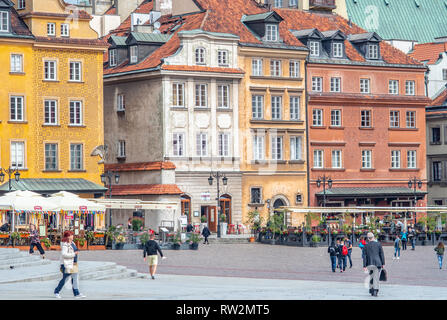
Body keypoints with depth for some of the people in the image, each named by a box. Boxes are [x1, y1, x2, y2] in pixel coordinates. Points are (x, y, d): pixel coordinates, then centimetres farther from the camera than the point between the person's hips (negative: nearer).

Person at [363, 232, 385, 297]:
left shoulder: (366, 246, 2)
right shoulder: (378, 244, -1)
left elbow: (365, 257, 1)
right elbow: (382, 254, 0)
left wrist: (364, 266, 2)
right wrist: (383, 263, 7)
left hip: (369, 264, 2)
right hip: (377, 264, -2)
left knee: (371, 277, 18)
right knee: (376, 278, -1)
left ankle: (371, 290, 18)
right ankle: (375, 292, -9)